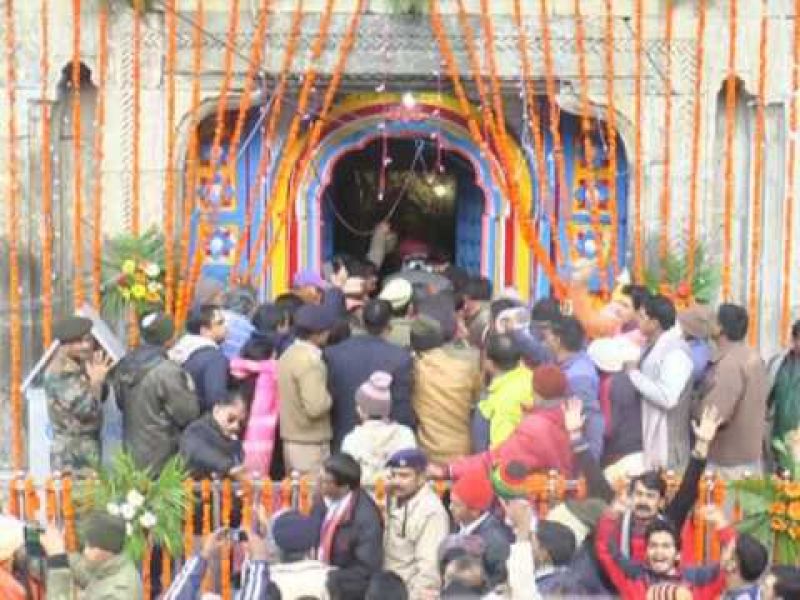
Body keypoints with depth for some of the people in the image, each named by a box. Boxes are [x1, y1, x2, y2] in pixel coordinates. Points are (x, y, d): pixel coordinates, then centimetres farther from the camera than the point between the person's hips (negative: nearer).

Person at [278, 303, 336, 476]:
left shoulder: (288, 355, 9)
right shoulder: (310, 361, -18)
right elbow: (316, 407, -25)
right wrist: (329, 397, -7)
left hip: (291, 440, 9)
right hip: (310, 444, -9)